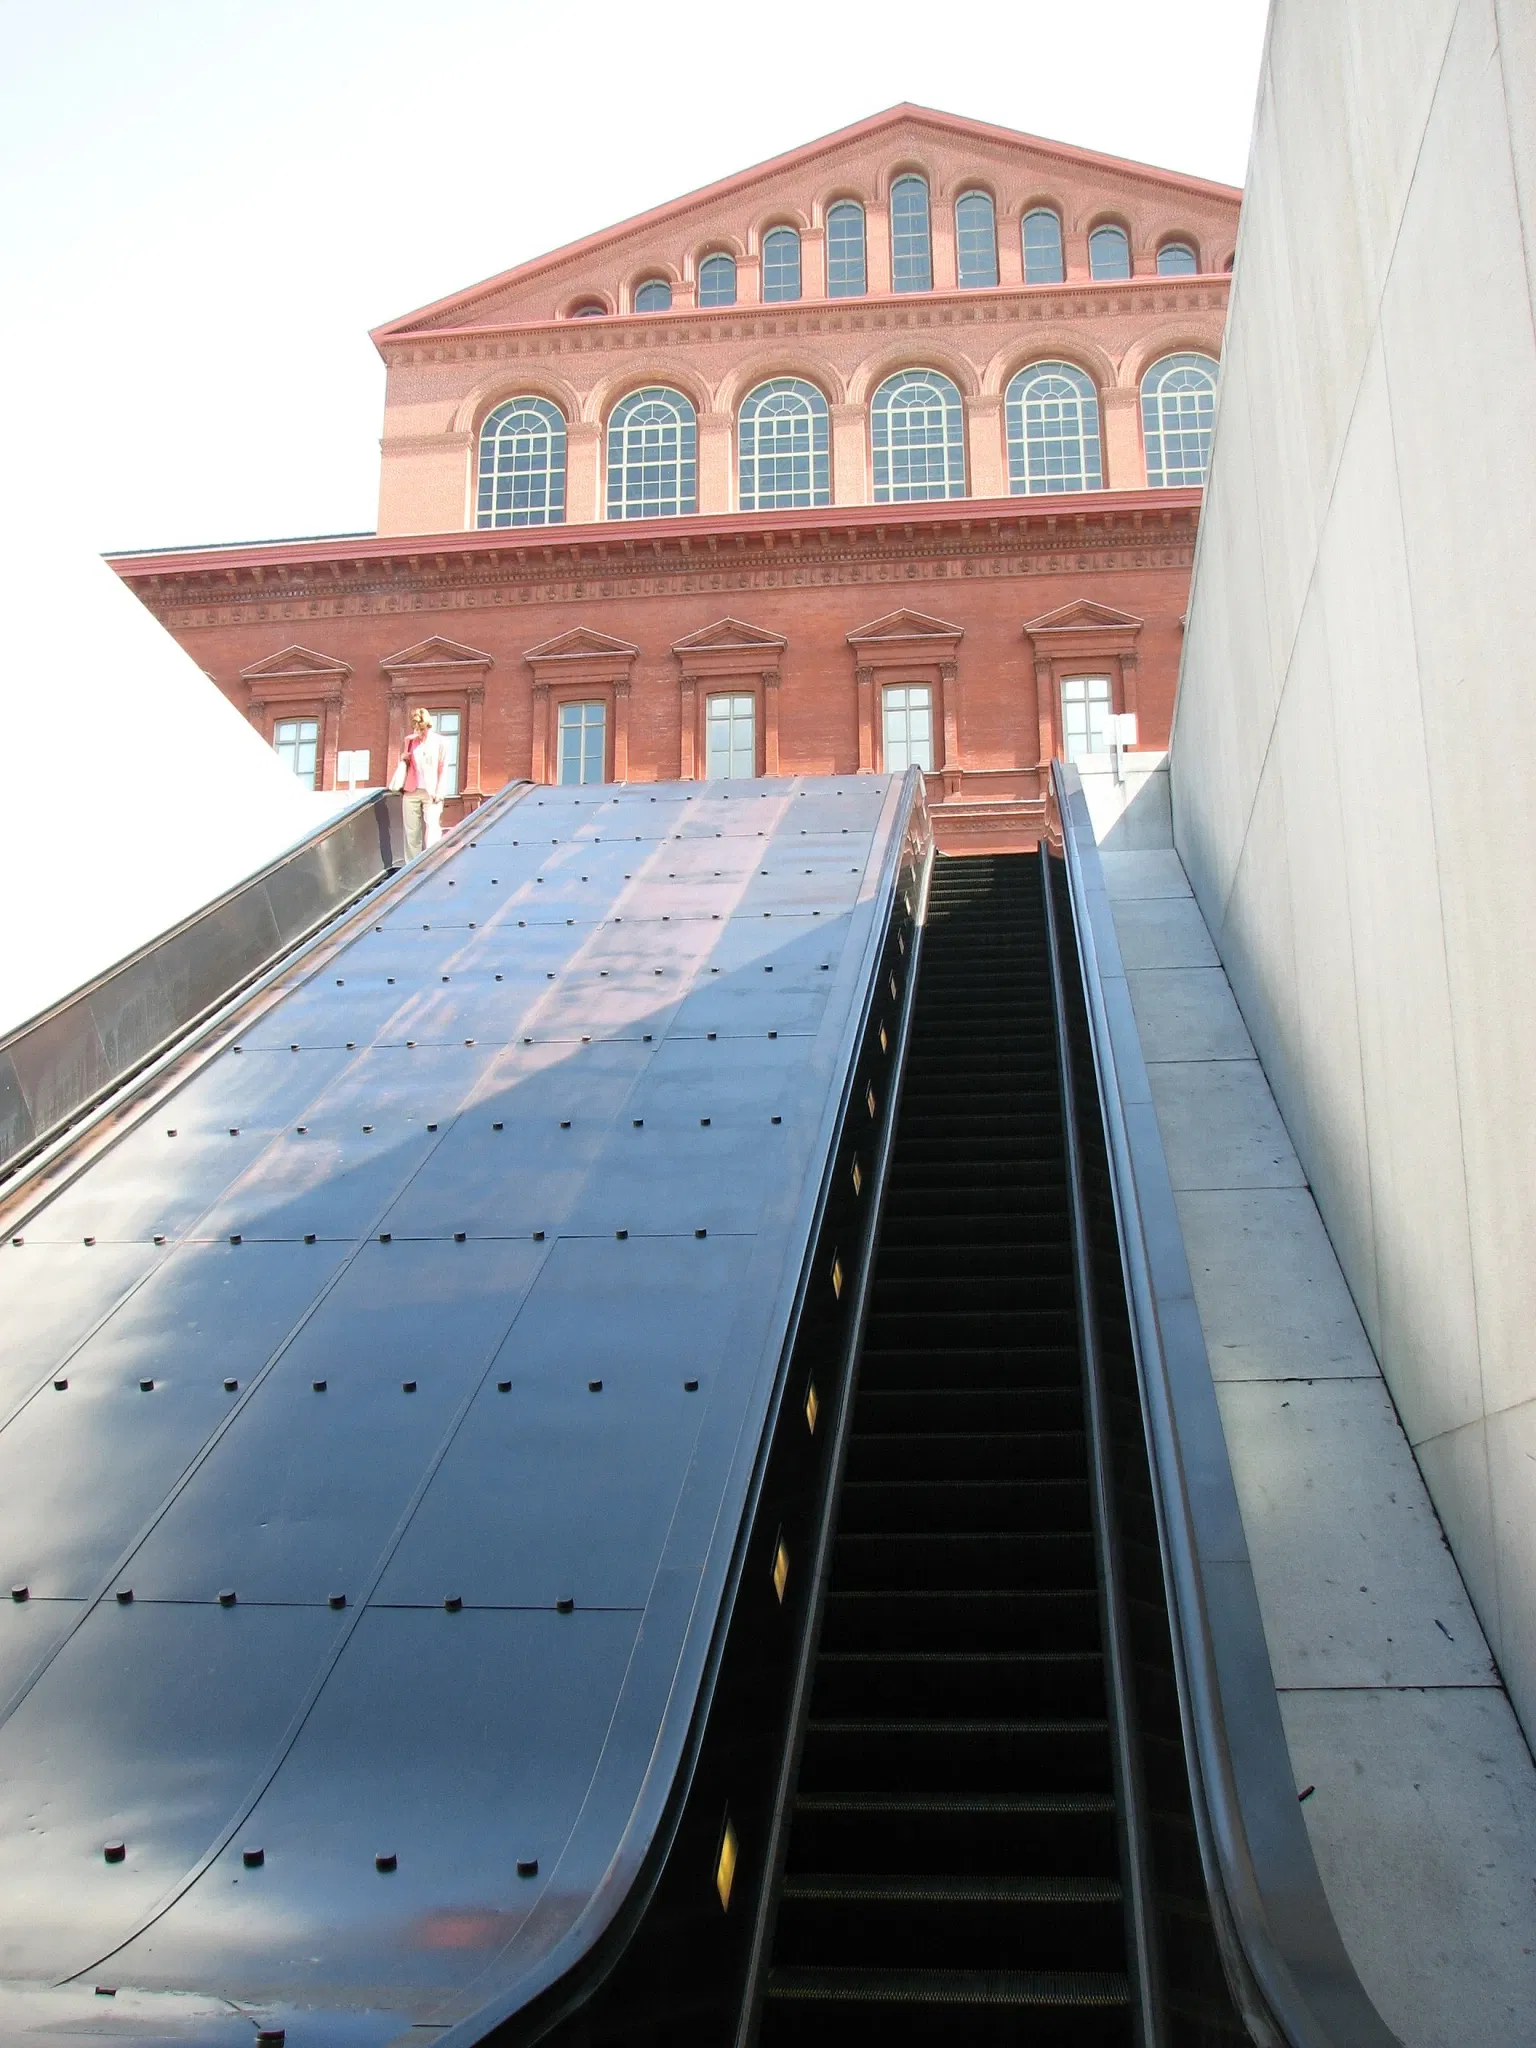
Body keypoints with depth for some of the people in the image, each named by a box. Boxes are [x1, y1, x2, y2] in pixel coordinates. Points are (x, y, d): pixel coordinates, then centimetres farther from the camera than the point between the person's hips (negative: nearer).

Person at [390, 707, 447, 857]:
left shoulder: (438, 742, 3)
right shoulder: (409, 741, 13)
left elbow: (443, 768, -1)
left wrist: (439, 793, -9)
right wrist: (403, 759, 0)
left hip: (431, 793, -4)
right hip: (411, 791, 4)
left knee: (432, 830, -10)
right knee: (411, 831, 3)